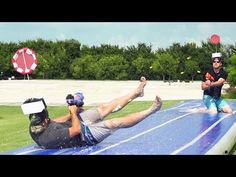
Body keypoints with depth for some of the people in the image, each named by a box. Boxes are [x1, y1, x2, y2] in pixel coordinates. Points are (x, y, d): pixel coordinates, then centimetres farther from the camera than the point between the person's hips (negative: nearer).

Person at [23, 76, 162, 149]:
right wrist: (73, 113, -12)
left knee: (104, 108, 9)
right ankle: (151, 110, 3)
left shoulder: (34, 126, -16)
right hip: (85, 137, -8)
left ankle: (136, 92, 22)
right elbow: (77, 129, -28)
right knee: (115, 123, -11)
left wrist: (71, 114, -1)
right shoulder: (50, 137, -41)